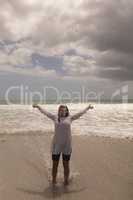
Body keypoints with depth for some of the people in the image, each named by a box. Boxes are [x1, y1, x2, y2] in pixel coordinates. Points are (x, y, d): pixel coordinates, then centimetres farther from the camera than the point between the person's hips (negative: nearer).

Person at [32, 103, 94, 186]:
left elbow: (80, 113, 16)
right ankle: (54, 181, 29)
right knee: (55, 164, 11)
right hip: (56, 145, 0)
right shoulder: (55, 117, 5)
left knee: (66, 165, 11)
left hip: (67, 145, 0)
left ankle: (66, 181, 29)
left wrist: (88, 107, 26)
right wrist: (38, 107, 26)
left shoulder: (70, 118, 5)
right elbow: (45, 112, 17)